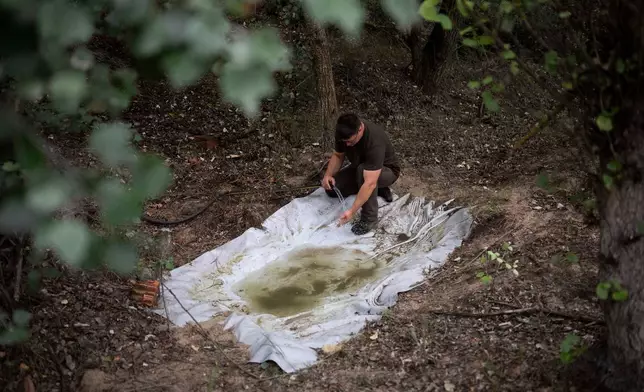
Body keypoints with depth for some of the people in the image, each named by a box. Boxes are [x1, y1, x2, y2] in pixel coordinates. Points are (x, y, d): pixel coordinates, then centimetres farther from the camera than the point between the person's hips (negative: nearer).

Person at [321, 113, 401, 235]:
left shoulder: (375, 141, -41)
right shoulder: (345, 133, -21)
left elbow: (370, 182, -46)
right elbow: (338, 155, -1)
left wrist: (352, 211, -49)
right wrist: (328, 175, -20)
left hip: (387, 170, -7)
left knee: (362, 171, -38)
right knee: (331, 188, -7)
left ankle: (369, 219, -24)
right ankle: (378, 189, 9)